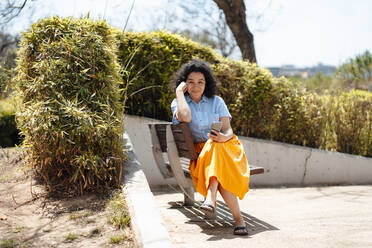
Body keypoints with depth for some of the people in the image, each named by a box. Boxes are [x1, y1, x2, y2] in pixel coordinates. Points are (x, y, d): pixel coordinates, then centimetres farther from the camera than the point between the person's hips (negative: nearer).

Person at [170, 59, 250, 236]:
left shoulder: (216, 101, 11)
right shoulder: (178, 103, 6)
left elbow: (228, 130, 2)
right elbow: (185, 117, -20)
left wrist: (224, 137, -23)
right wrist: (179, 92, -8)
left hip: (225, 147, 1)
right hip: (199, 153, 0)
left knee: (213, 148, -37)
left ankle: (210, 199, -52)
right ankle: (238, 217, -41)